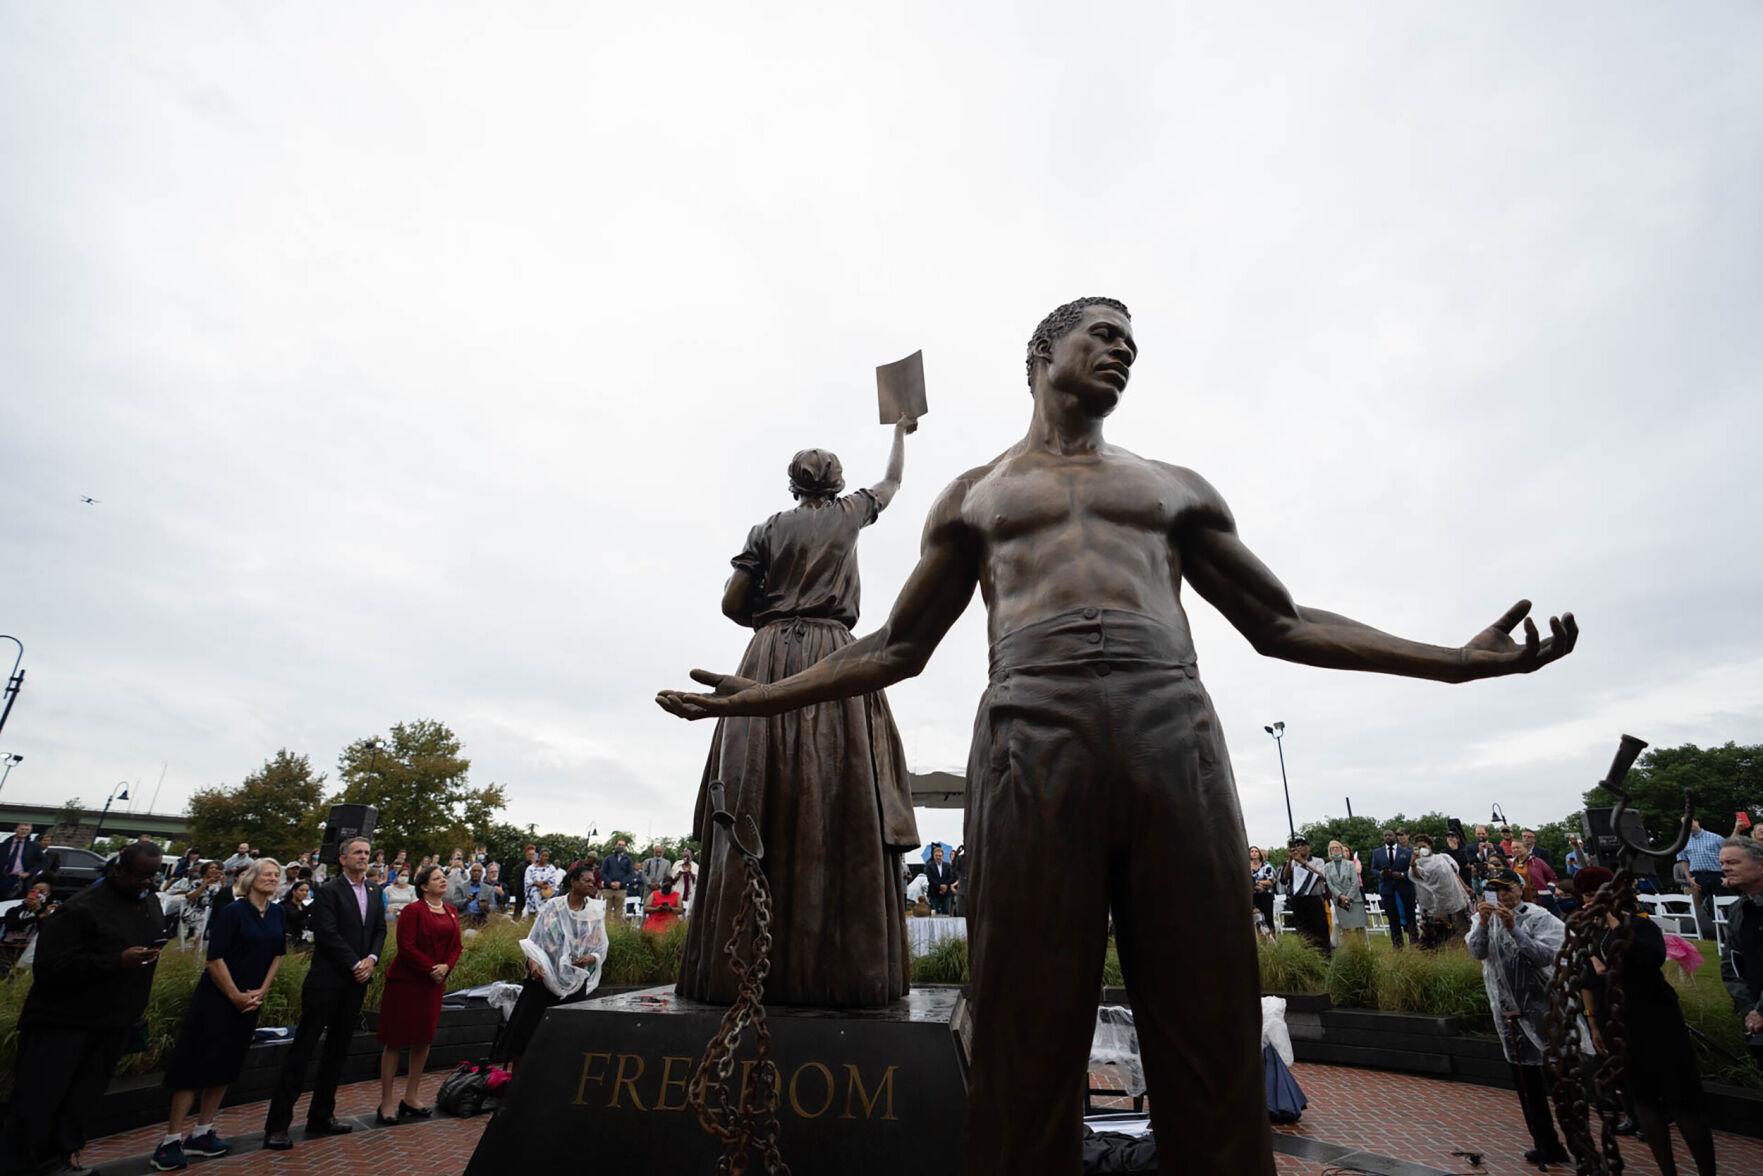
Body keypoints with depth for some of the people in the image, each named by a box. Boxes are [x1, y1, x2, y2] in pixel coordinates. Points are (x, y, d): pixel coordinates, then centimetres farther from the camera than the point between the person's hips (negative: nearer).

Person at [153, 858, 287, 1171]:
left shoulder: (276, 913, 4)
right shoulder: (232, 911, -14)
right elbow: (215, 958, -16)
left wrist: (261, 992, -1)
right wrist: (235, 996, -15)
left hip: (251, 1001, 6)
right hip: (217, 999, -6)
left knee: (226, 1065, 10)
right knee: (195, 1064, -3)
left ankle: (201, 1134, 21)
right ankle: (171, 1141, 7)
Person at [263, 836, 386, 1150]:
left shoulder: (373, 893, 10)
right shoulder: (328, 891, -9)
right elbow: (328, 934, -16)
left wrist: (372, 959, -5)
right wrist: (355, 964, -14)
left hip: (356, 982, 6)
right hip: (326, 980, -6)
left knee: (337, 1051, 12)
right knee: (303, 1048, -1)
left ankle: (321, 1116, 22)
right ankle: (277, 1124, 8)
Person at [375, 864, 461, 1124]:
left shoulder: (451, 912, 8)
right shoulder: (413, 911, -11)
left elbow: (456, 945, 9)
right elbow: (406, 947, -17)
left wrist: (446, 966, -8)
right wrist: (430, 968, -16)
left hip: (434, 983, 7)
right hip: (406, 982, -7)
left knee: (424, 1039, 11)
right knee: (395, 1041, 1)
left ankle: (411, 1097, 24)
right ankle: (387, 1102, 11)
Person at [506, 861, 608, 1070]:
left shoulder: (595, 913, 0)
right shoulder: (553, 906, -4)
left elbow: (601, 947, 3)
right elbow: (534, 937, -4)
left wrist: (592, 958, -16)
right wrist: (532, 960, -20)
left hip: (576, 980, 2)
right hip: (545, 974, -1)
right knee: (527, 1020, -4)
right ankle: (514, 1064, 12)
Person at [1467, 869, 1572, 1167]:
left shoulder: (1540, 917, -9)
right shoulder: (1485, 916, 2)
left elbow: (1546, 955, -20)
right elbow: (1477, 951, -9)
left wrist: (1513, 927, -28)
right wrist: (1483, 923, -23)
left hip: (1539, 1006, -4)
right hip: (1507, 1009, 5)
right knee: (1525, 1080, 13)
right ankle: (1546, 1144, 26)